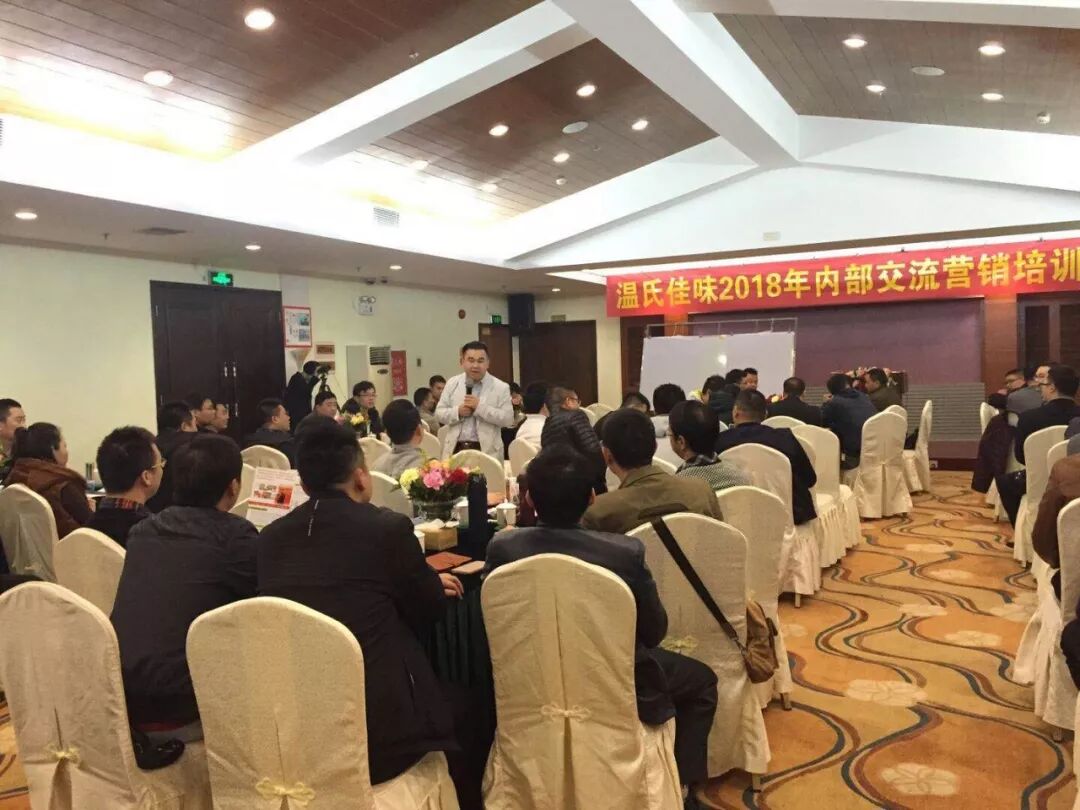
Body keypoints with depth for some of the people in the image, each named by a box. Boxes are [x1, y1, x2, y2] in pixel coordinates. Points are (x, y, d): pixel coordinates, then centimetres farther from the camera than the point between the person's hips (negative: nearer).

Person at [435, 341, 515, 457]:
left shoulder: (501, 387, -1)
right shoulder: (452, 384, 9)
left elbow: (508, 419, -8)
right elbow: (439, 413, 9)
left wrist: (480, 406, -16)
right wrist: (458, 412, -11)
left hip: (487, 451, -2)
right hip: (456, 449, 3)